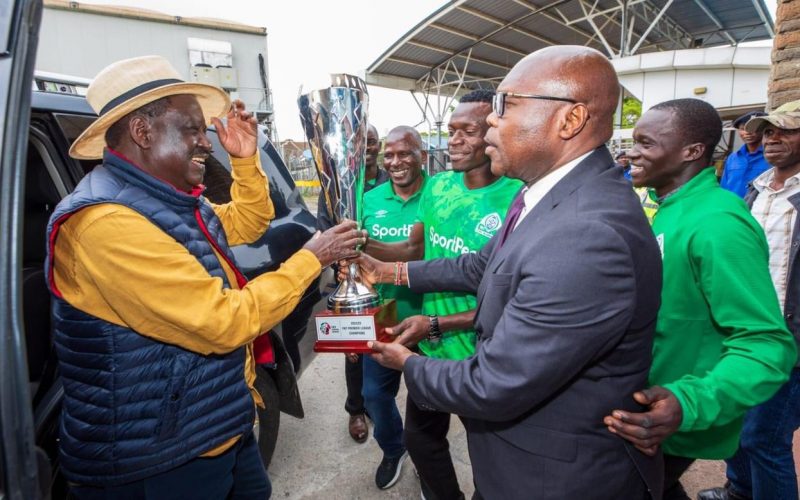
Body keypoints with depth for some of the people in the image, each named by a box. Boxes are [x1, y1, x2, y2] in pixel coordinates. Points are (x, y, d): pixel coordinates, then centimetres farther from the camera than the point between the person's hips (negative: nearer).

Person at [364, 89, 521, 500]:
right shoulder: (438, 186, -2)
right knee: (420, 438, 25)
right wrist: (364, 245, -8)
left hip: (481, 357, -6)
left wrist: (436, 323, -25)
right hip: (429, 348, 6)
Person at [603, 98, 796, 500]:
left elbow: (766, 344, -29)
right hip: (647, 402, 8)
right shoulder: (671, 209, 2)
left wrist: (688, 405, -41)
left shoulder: (717, 224, -27)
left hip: (676, 426, -8)